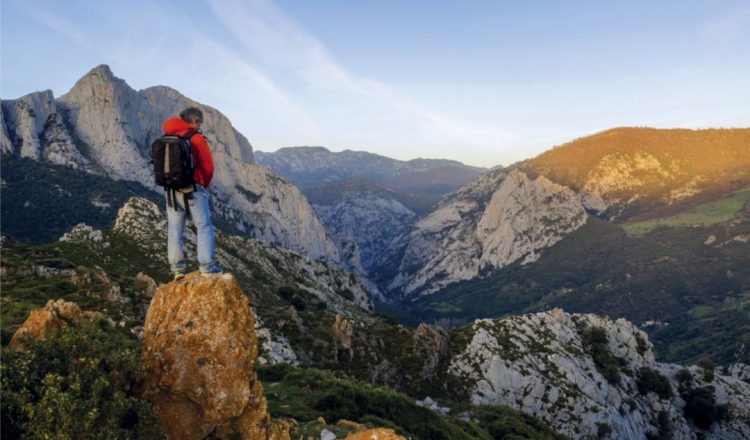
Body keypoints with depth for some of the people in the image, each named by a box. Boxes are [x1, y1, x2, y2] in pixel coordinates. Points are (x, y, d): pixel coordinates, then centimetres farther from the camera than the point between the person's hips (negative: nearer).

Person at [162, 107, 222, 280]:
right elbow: (208, 166, -7)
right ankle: (207, 266, -7)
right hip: (193, 189, -5)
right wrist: (204, 185, 10)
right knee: (204, 227, 0)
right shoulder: (196, 138, -6)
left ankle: (177, 269, 10)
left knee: (175, 230, 8)